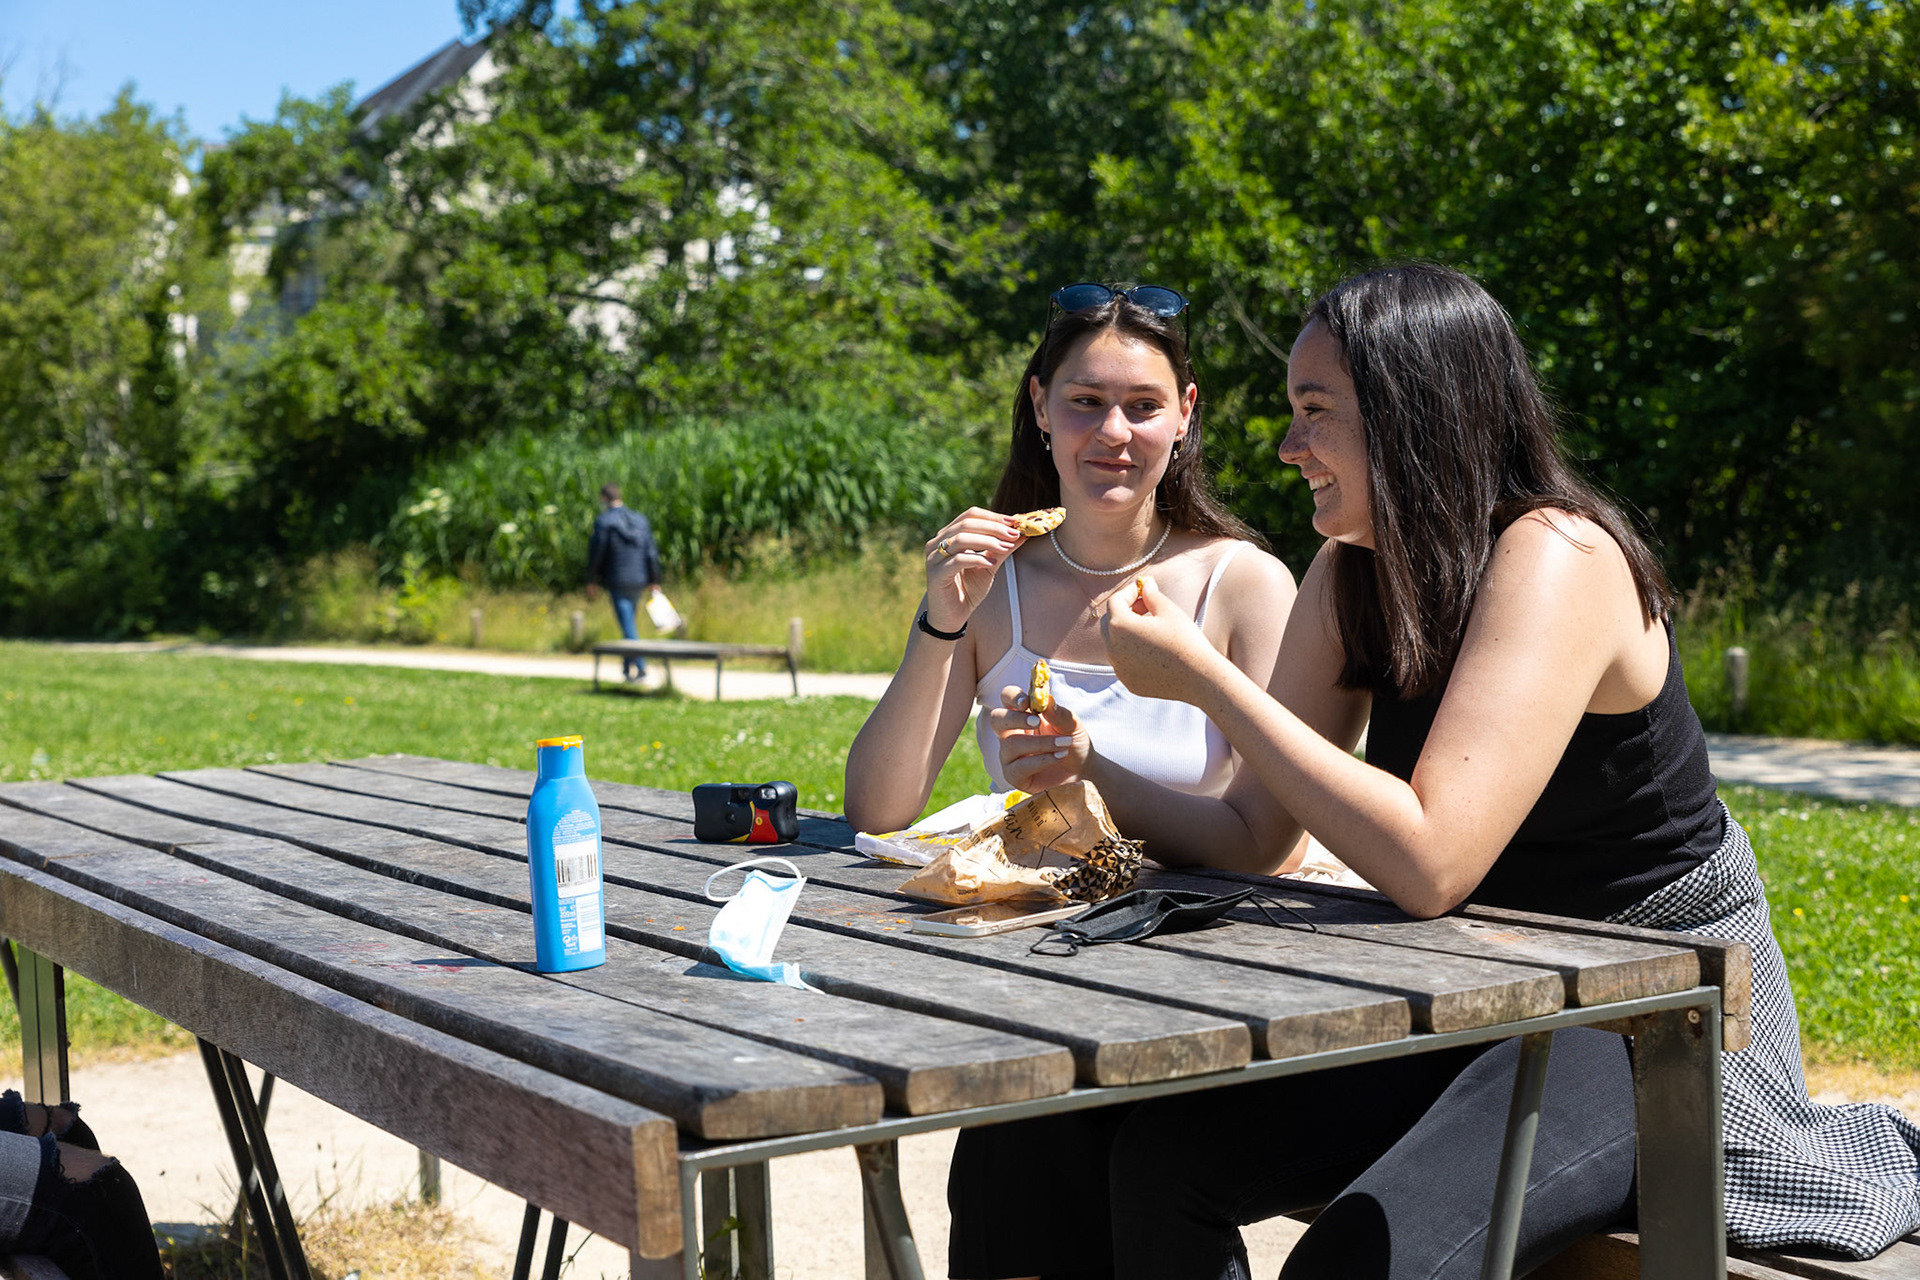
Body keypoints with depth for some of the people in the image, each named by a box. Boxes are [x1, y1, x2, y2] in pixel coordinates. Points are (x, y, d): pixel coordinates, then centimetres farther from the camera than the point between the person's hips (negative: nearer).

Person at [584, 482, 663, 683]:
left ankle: (641, 668, -12)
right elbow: (651, 552, 7)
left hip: (617, 581, -6)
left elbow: (596, 553, -7)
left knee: (628, 626, -5)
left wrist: (591, 581, 3)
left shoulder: (604, 521, -9)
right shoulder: (640, 520, 7)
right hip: (639, 581, 6)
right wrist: (654, 581, 12)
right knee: (629, 622, 20)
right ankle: (628, 665, 28)